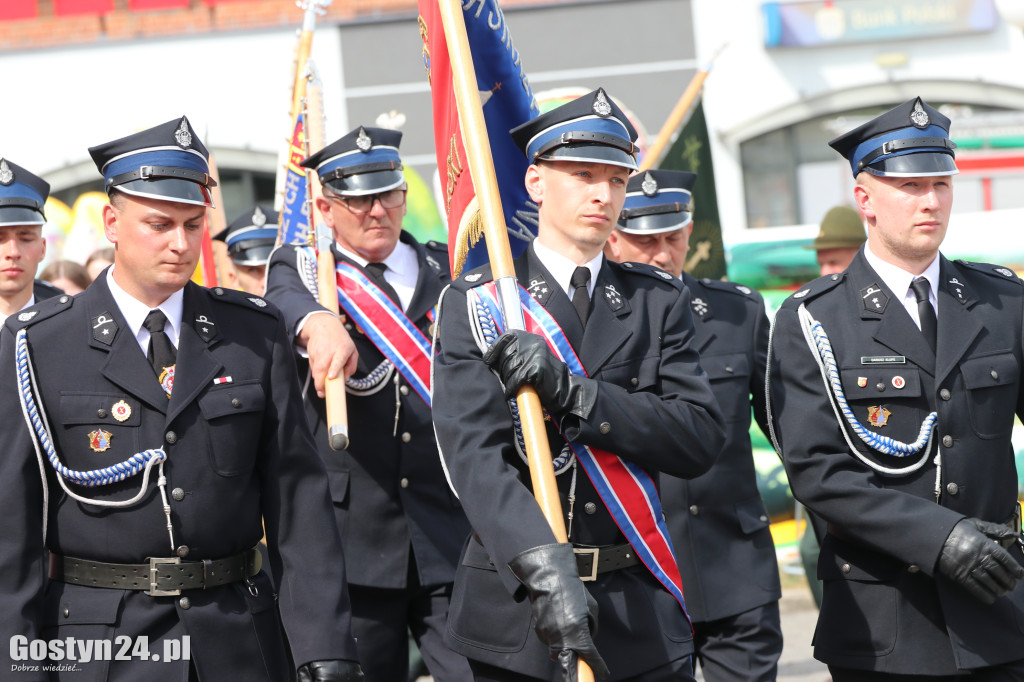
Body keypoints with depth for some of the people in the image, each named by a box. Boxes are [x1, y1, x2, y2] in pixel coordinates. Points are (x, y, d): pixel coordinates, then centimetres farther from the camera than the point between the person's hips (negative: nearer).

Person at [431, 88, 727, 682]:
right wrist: (547, 571, -30)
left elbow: (702, 439, -6)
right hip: (517, 610, -2)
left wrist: (571, 392, -18)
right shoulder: (477, 304, -2)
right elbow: (476, 457, -15)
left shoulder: (660, 302, 7)